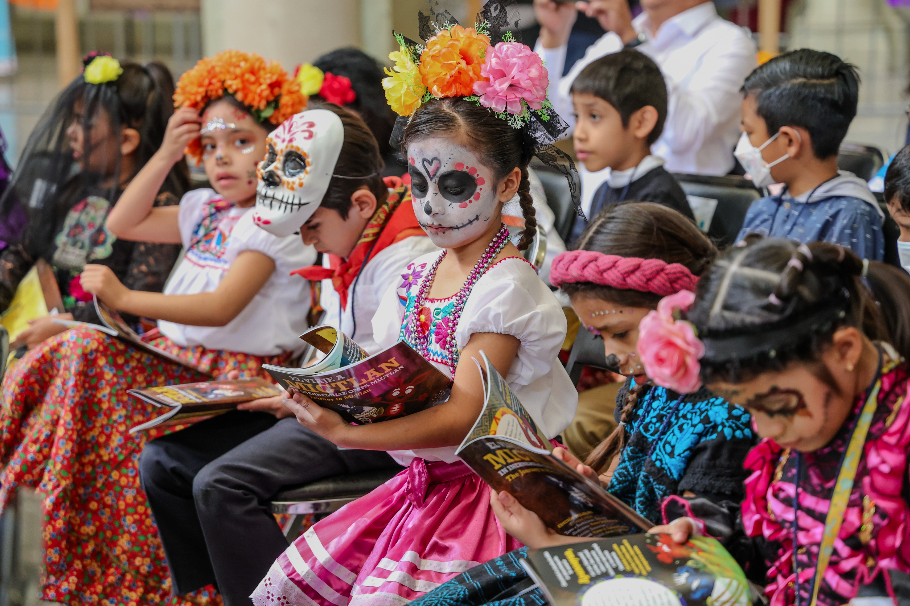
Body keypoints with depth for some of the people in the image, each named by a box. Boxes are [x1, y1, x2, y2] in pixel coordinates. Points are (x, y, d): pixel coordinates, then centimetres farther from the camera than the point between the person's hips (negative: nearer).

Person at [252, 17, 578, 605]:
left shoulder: (505, 284, -15)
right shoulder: (416, 277, 9)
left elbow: (462, 416, -23)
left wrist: (346, 432, -29)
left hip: (480, 487, -7)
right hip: (418, 482, 8)